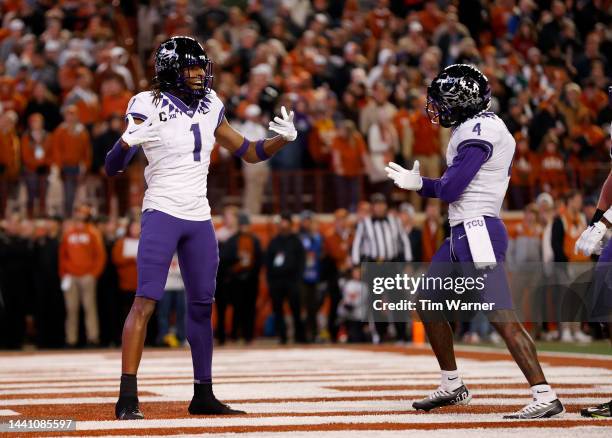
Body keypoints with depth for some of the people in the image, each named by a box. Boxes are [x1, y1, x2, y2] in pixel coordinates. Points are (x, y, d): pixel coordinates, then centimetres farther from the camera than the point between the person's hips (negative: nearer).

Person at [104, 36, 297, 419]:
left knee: (202, 305, 10)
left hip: (199, 218, 6)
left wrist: (283, 138, -1)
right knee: (146, 301, -14)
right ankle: (128, 398, -16)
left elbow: (251, 153, 16)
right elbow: (112, 168, -11)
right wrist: (128, 141, -32)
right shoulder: (150, 107, -8)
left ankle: (203, 395, 19)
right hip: (162, 214, -6)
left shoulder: (210, 108, 8)